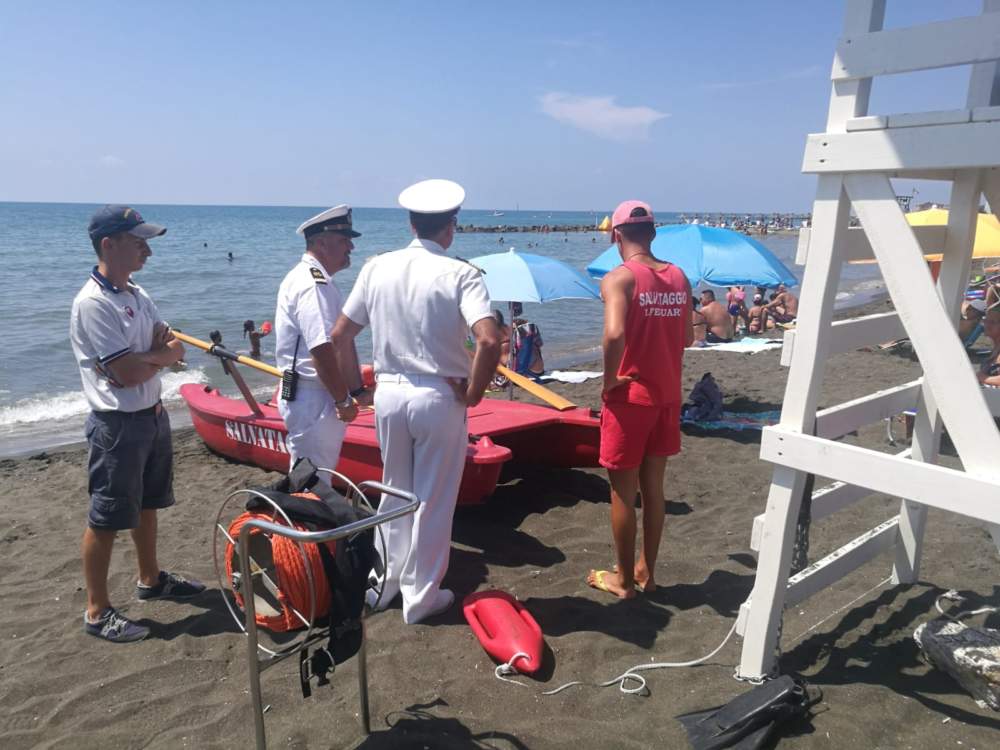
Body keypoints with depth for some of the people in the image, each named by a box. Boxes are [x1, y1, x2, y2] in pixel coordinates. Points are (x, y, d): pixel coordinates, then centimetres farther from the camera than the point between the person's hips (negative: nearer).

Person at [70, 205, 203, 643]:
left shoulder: (138, 295, 8)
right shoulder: (93, 303, -19)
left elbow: (175, 351, 6)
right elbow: (127, 372, -24)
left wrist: (145, 356, -15)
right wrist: (160, 355, -5)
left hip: (153, 416, 9)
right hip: (118, 425, -9)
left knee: (147, 505, 22)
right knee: (106, 518, 2)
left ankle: (151, 579, 39)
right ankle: (97, 611, 15)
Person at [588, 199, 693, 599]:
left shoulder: (618, 278, -15)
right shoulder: (679, 277, 4)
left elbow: (614, 334, -31)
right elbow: (687, 338, 10)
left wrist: (610, 378, -16)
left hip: (630, 398, -6)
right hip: (667, 396, 6)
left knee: (623, 493, 9)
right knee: (653, 487, 18)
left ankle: (624, 579, 22)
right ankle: (647, 571, 31)